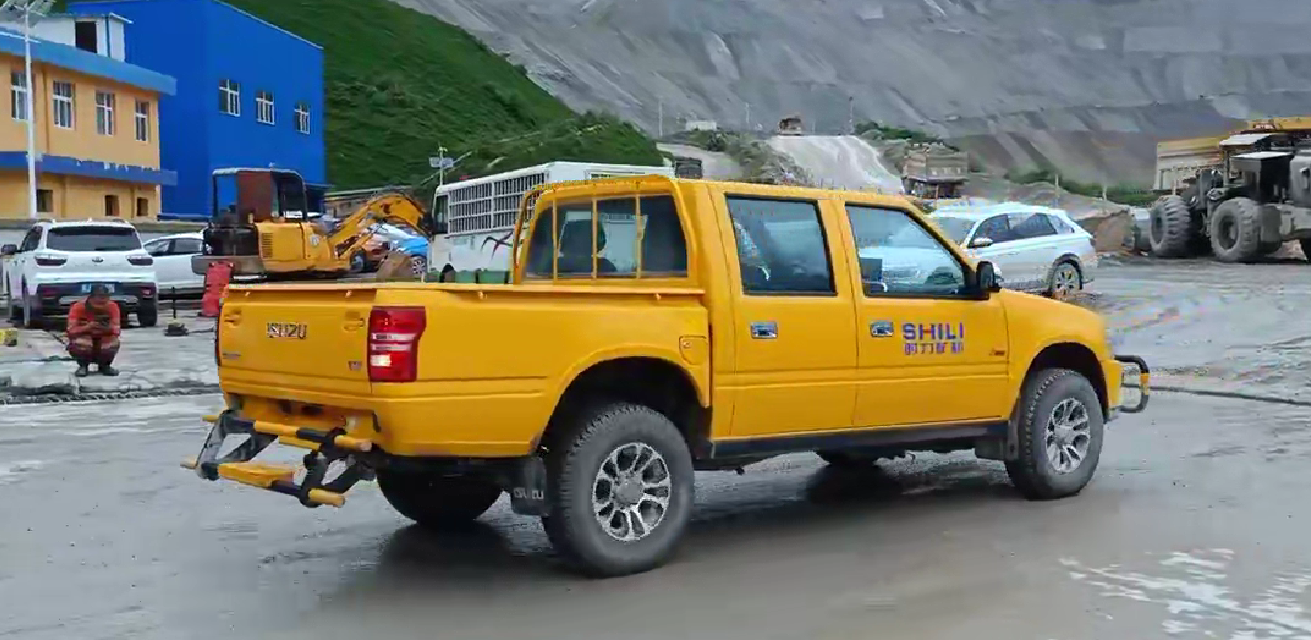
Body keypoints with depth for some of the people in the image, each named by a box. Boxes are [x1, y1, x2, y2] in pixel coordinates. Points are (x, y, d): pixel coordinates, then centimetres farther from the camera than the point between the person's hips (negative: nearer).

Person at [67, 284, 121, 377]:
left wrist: (108, 328, -42)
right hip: (84, 346, -1)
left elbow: (116, 331, -19)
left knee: (113, 342, -29)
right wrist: (87, 327, -43)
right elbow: (71, 330, -26)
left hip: (103, 345, 1)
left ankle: (104, 366, 1)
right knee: (81, 341, -33)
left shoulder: (113, 307, -16)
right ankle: (83, 366, -3)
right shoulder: (78, 307, -20)